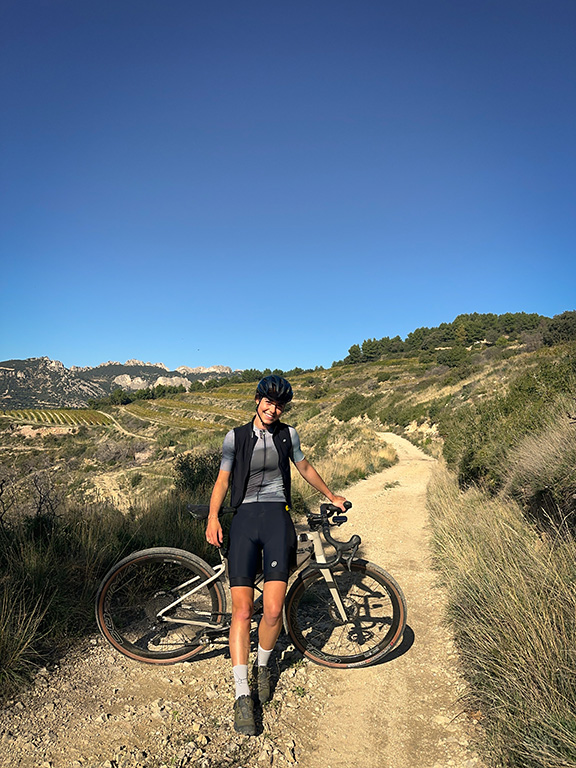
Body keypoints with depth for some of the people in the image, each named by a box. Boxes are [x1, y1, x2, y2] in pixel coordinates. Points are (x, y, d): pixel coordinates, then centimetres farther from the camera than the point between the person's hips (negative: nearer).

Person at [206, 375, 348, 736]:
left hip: (277, 516, 1)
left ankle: (263, 665, 22)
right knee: (242, 610, -8)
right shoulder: (236, 437, 7)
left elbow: (305, 468, 25)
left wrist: (331, 495, 35)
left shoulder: (288, 434, 11)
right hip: (245, 519, 0)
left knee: (273, 611, -9)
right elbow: (223, 479, 9)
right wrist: (213, 517, -6)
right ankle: (243, 695, 6)